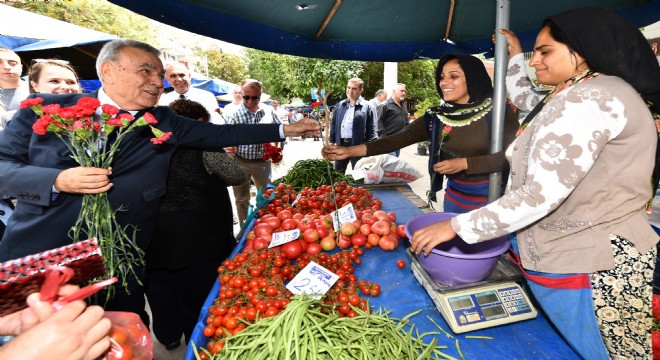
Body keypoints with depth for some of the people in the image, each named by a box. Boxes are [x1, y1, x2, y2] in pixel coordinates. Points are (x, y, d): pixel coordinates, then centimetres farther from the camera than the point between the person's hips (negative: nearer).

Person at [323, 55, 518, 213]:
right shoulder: (435, 116, -2)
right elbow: (399, 138, -13)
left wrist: (463, 163, -23)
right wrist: (349, 151, -23)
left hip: (492, 198, -3)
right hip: (455, 198, 4)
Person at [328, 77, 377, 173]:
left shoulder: (367, 107, -3)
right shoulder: (340, 105, 11)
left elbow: (371, 129, -5)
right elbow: (333, 123, 14)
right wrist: (332, 141, 9)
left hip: (358, 145, -4)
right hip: (341, 144, 5)